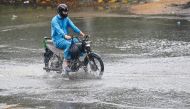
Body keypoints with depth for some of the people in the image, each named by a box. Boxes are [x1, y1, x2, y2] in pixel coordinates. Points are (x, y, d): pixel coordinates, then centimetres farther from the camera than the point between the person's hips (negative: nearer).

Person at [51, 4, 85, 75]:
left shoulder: (66, 19, 12)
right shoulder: (55, 20, -10)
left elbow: (73, 26, -1)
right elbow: (58, 29, -27)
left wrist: (80, 32, -18)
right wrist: (65, 36, -45)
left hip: (65, 38, 7)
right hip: (58, 40, -6)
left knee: (77, 42, -18)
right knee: (68, 44, -35)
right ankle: (65, 62, -31)